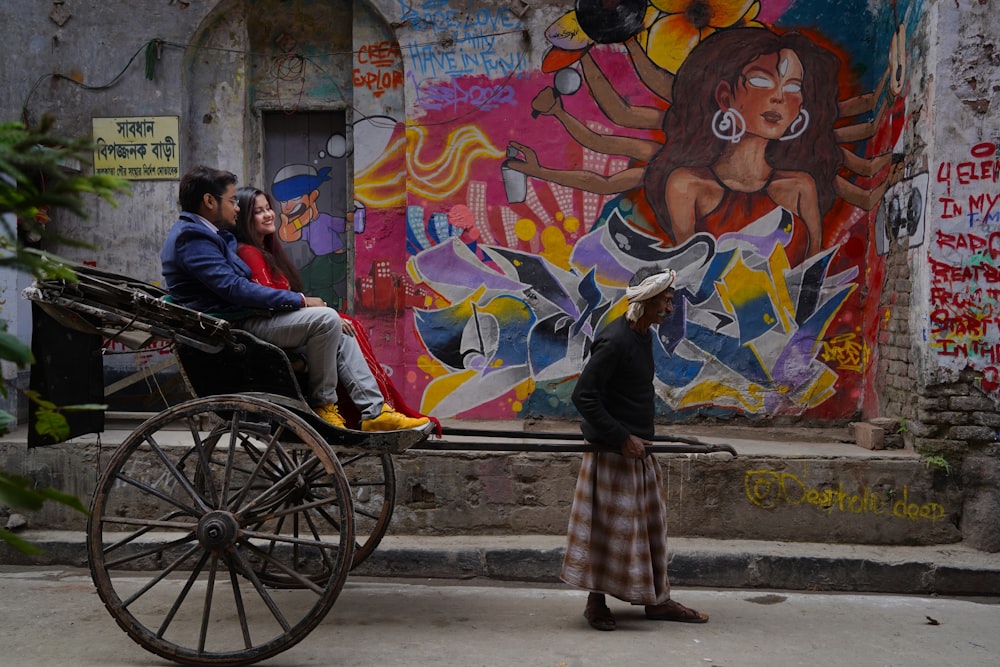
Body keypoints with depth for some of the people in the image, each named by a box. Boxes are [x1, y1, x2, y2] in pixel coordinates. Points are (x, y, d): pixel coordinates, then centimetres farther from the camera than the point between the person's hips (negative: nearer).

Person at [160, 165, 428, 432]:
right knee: (326, 319, -22)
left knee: (340, 336, 6)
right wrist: (300, 300, -17)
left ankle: (374, 412, 0)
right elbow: (235, 288, -22)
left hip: (243, 316, 11)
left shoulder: (208, 233, 20)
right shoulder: (191, 237, -14)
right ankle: (322, 405, -7)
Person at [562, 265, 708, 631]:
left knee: (651, 524, 15)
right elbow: (583, 396, -24)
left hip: (637, 449, 9)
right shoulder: (614, 341, -21)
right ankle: (597, 603, 18)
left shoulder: (643, 335, 8)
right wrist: (622, 439, -21)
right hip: (612, 451, -9)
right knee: (609, 528, 2)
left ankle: (657, 599, 27)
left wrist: (639, 437, 15)